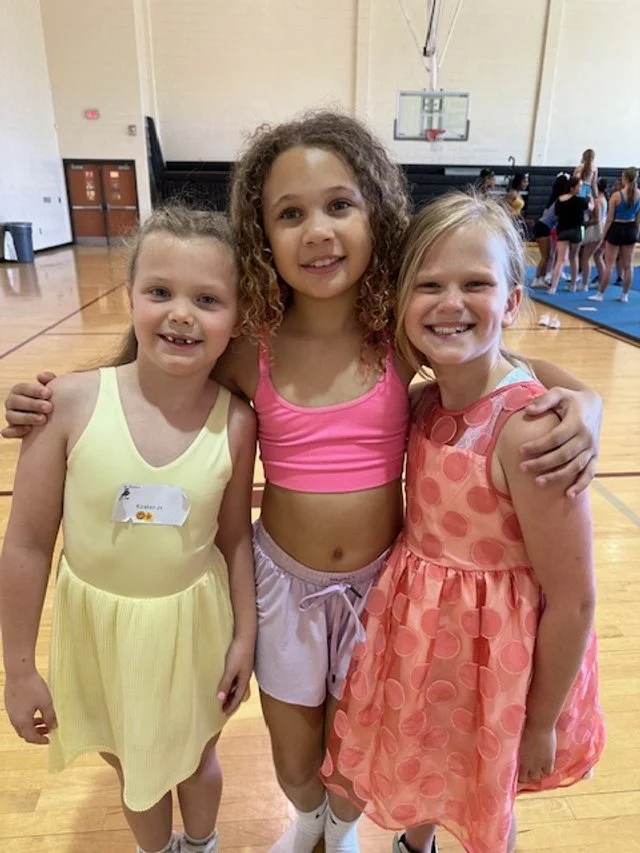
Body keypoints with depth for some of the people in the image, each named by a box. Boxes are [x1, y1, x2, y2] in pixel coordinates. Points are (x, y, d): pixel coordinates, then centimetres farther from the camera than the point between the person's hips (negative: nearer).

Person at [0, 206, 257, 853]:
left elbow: (235, 538, -5)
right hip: (97, 622, 0)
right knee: (131, 769, 26)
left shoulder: (236, 422, -18)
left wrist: (245, 635, 2)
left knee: (194, 760, 27)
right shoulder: (72, 402, -21)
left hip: (193, 622, 0)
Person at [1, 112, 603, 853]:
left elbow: (519, 368, -4)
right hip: (283, 579, 1)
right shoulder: (251, 353, -13)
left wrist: (580, 404, -25)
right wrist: (60, 402, -12)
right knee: (293, 762, 24)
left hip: (380, 579, 0)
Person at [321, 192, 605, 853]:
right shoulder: (422, 403, -9)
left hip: (491, 651, -5)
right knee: (415, 778, 31)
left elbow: (572, 604, -21)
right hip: (417, 637, 6)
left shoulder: (529, 430, -29)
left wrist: (541, 724, -10)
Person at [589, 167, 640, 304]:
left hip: (616, 229, -4)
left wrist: (604, 236, -1)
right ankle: (625, 295, 15)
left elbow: (610, 219, -10)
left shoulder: (617, 195, -14)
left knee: (609, 265, 2)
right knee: (628, 265, 9)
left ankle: (600, 294, 7)